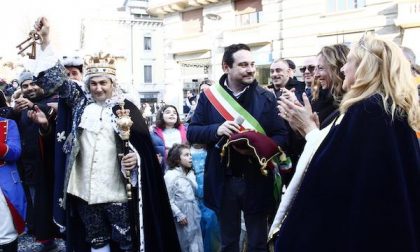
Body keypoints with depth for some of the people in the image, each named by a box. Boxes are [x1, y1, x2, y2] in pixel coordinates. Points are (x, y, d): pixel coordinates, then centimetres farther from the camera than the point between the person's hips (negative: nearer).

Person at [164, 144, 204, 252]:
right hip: (182, 216, -6)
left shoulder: (191, 174, 10)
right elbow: (168, 200, -15)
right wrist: (179, 215, -15)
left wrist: (196, 209, 10)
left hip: (194, 215, 6)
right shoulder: (170, 175, -12)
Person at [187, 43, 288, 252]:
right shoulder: (209, 96, -1)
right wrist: (217, 129, -20)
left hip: (256, 181, -1)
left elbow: (282, 136, -4)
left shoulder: (266, 97, -3)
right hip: (223, 182, 1)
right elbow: (191, 133, -1)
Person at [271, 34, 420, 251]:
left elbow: (329, 173, -22)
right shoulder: (399, 110, 7)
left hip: (356, 224, -8)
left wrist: (308, 127, -9)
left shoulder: (364, 111, -22)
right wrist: (310, 125, 9)